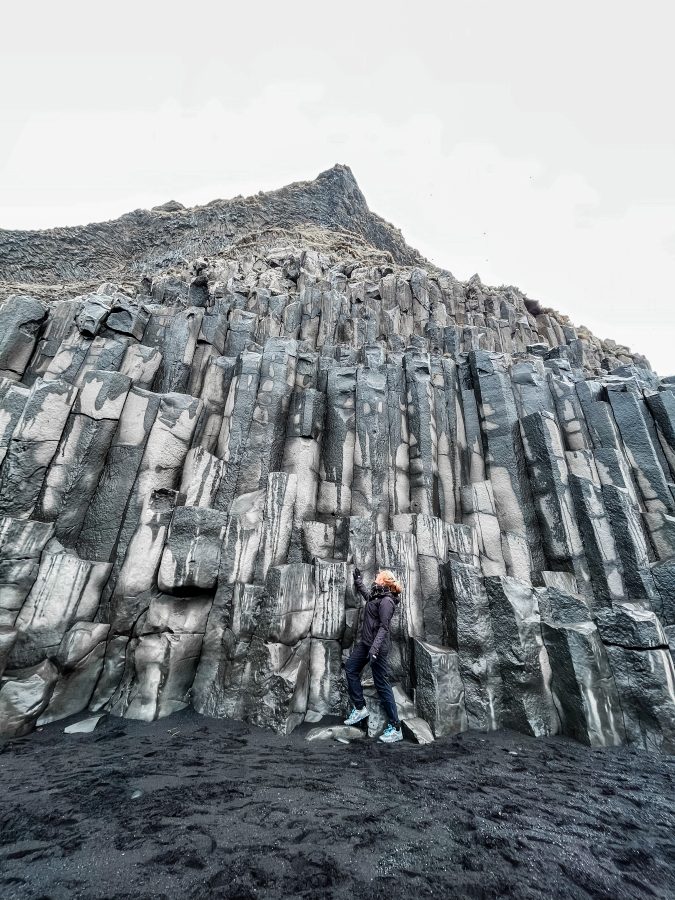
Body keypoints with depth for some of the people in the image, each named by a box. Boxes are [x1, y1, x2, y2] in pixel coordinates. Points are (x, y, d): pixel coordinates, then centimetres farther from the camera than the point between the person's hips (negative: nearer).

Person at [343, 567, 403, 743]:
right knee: (351, 668, 14)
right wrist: (357, 580, 35)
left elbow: (384, 627, -24)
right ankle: (360, 708, 24)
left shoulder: (386, 601, -18)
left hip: (377, 645, -10)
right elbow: (365, 594, 32)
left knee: (382, 684, -3)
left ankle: (396, 729, 7)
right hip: (366, 642, 10)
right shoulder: (376, 597, 8)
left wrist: (375, 648, -31)